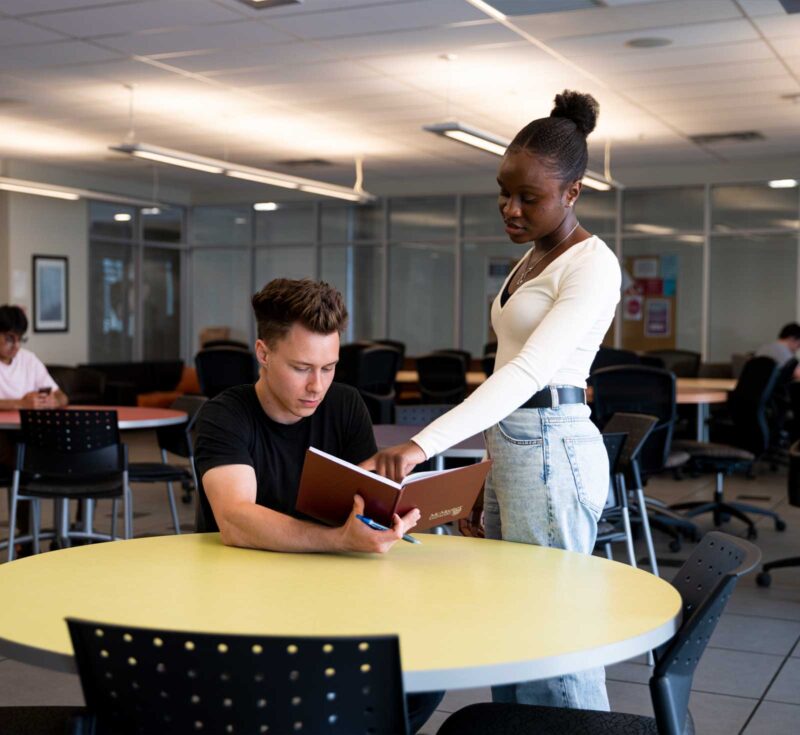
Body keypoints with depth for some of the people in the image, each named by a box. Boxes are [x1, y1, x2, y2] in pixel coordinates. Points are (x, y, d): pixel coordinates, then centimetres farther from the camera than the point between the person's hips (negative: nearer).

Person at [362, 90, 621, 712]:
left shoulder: (592, 266, -13)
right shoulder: (535, 257, 16)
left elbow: (528, 371, -25)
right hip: (512, 448, 9)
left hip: (550, 450, -9)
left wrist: (422, 445, -35)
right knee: (507, 624, 11)